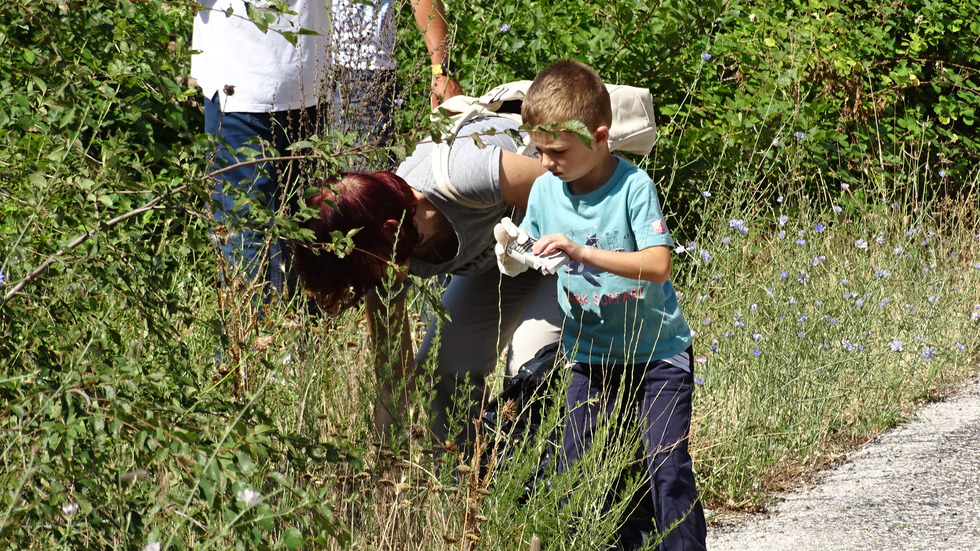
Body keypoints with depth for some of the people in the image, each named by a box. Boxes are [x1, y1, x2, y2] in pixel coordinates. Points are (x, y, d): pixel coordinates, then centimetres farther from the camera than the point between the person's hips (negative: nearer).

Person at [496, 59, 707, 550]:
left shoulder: (633, 187, -17)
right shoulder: (545, 190, -2)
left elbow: (658, 266, -27)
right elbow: (523, 262, 7)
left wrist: (582, 252, -34)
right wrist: (510, 253, -18)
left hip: (658, 354, -5)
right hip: (591, 357, 5)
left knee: (668, 468, -8)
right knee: (573, 469, 1)